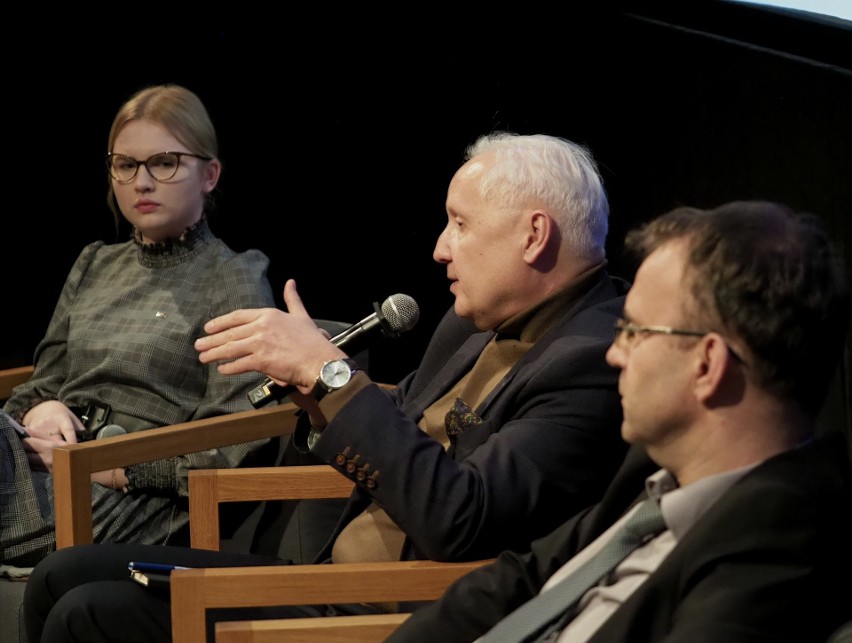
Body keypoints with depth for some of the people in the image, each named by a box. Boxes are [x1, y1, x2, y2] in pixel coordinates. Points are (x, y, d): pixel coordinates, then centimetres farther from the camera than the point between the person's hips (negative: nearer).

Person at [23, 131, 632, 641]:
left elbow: (458, 521, -28)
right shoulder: (474, 324, 12)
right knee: (64, 578, 6)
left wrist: (329, 371, -23)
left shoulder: (594, 362, -19)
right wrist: (306, 370, 2)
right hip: (330, 582, 10)